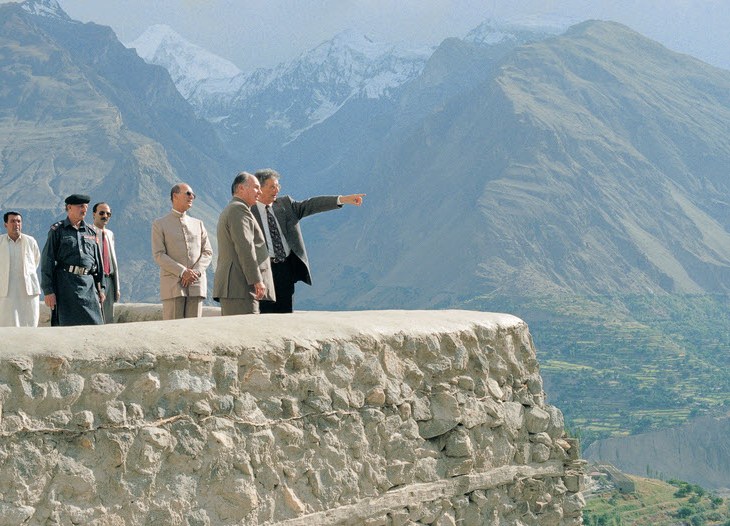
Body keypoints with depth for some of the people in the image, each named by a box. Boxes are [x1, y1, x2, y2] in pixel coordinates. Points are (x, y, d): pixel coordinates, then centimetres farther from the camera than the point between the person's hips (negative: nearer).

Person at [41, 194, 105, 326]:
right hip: (65, 284, -4)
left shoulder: (91, 231, 16)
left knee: (94, 324, -4)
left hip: (89, 284, 4)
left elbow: (98, 260, 19)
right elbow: (47, 262, -1)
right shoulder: (57, 230, 3)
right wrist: (48, 291, -8)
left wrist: (100, 288, 13)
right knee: (68, 325, -5)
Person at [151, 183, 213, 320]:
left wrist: (196, 271, -9)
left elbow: (207, 252, 11)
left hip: (196, 285, 3)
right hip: (173, 286, -3)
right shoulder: (159, 224, 7)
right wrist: (182, 272, -15)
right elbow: (158, 255, -3)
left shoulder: (198, 224, 18)